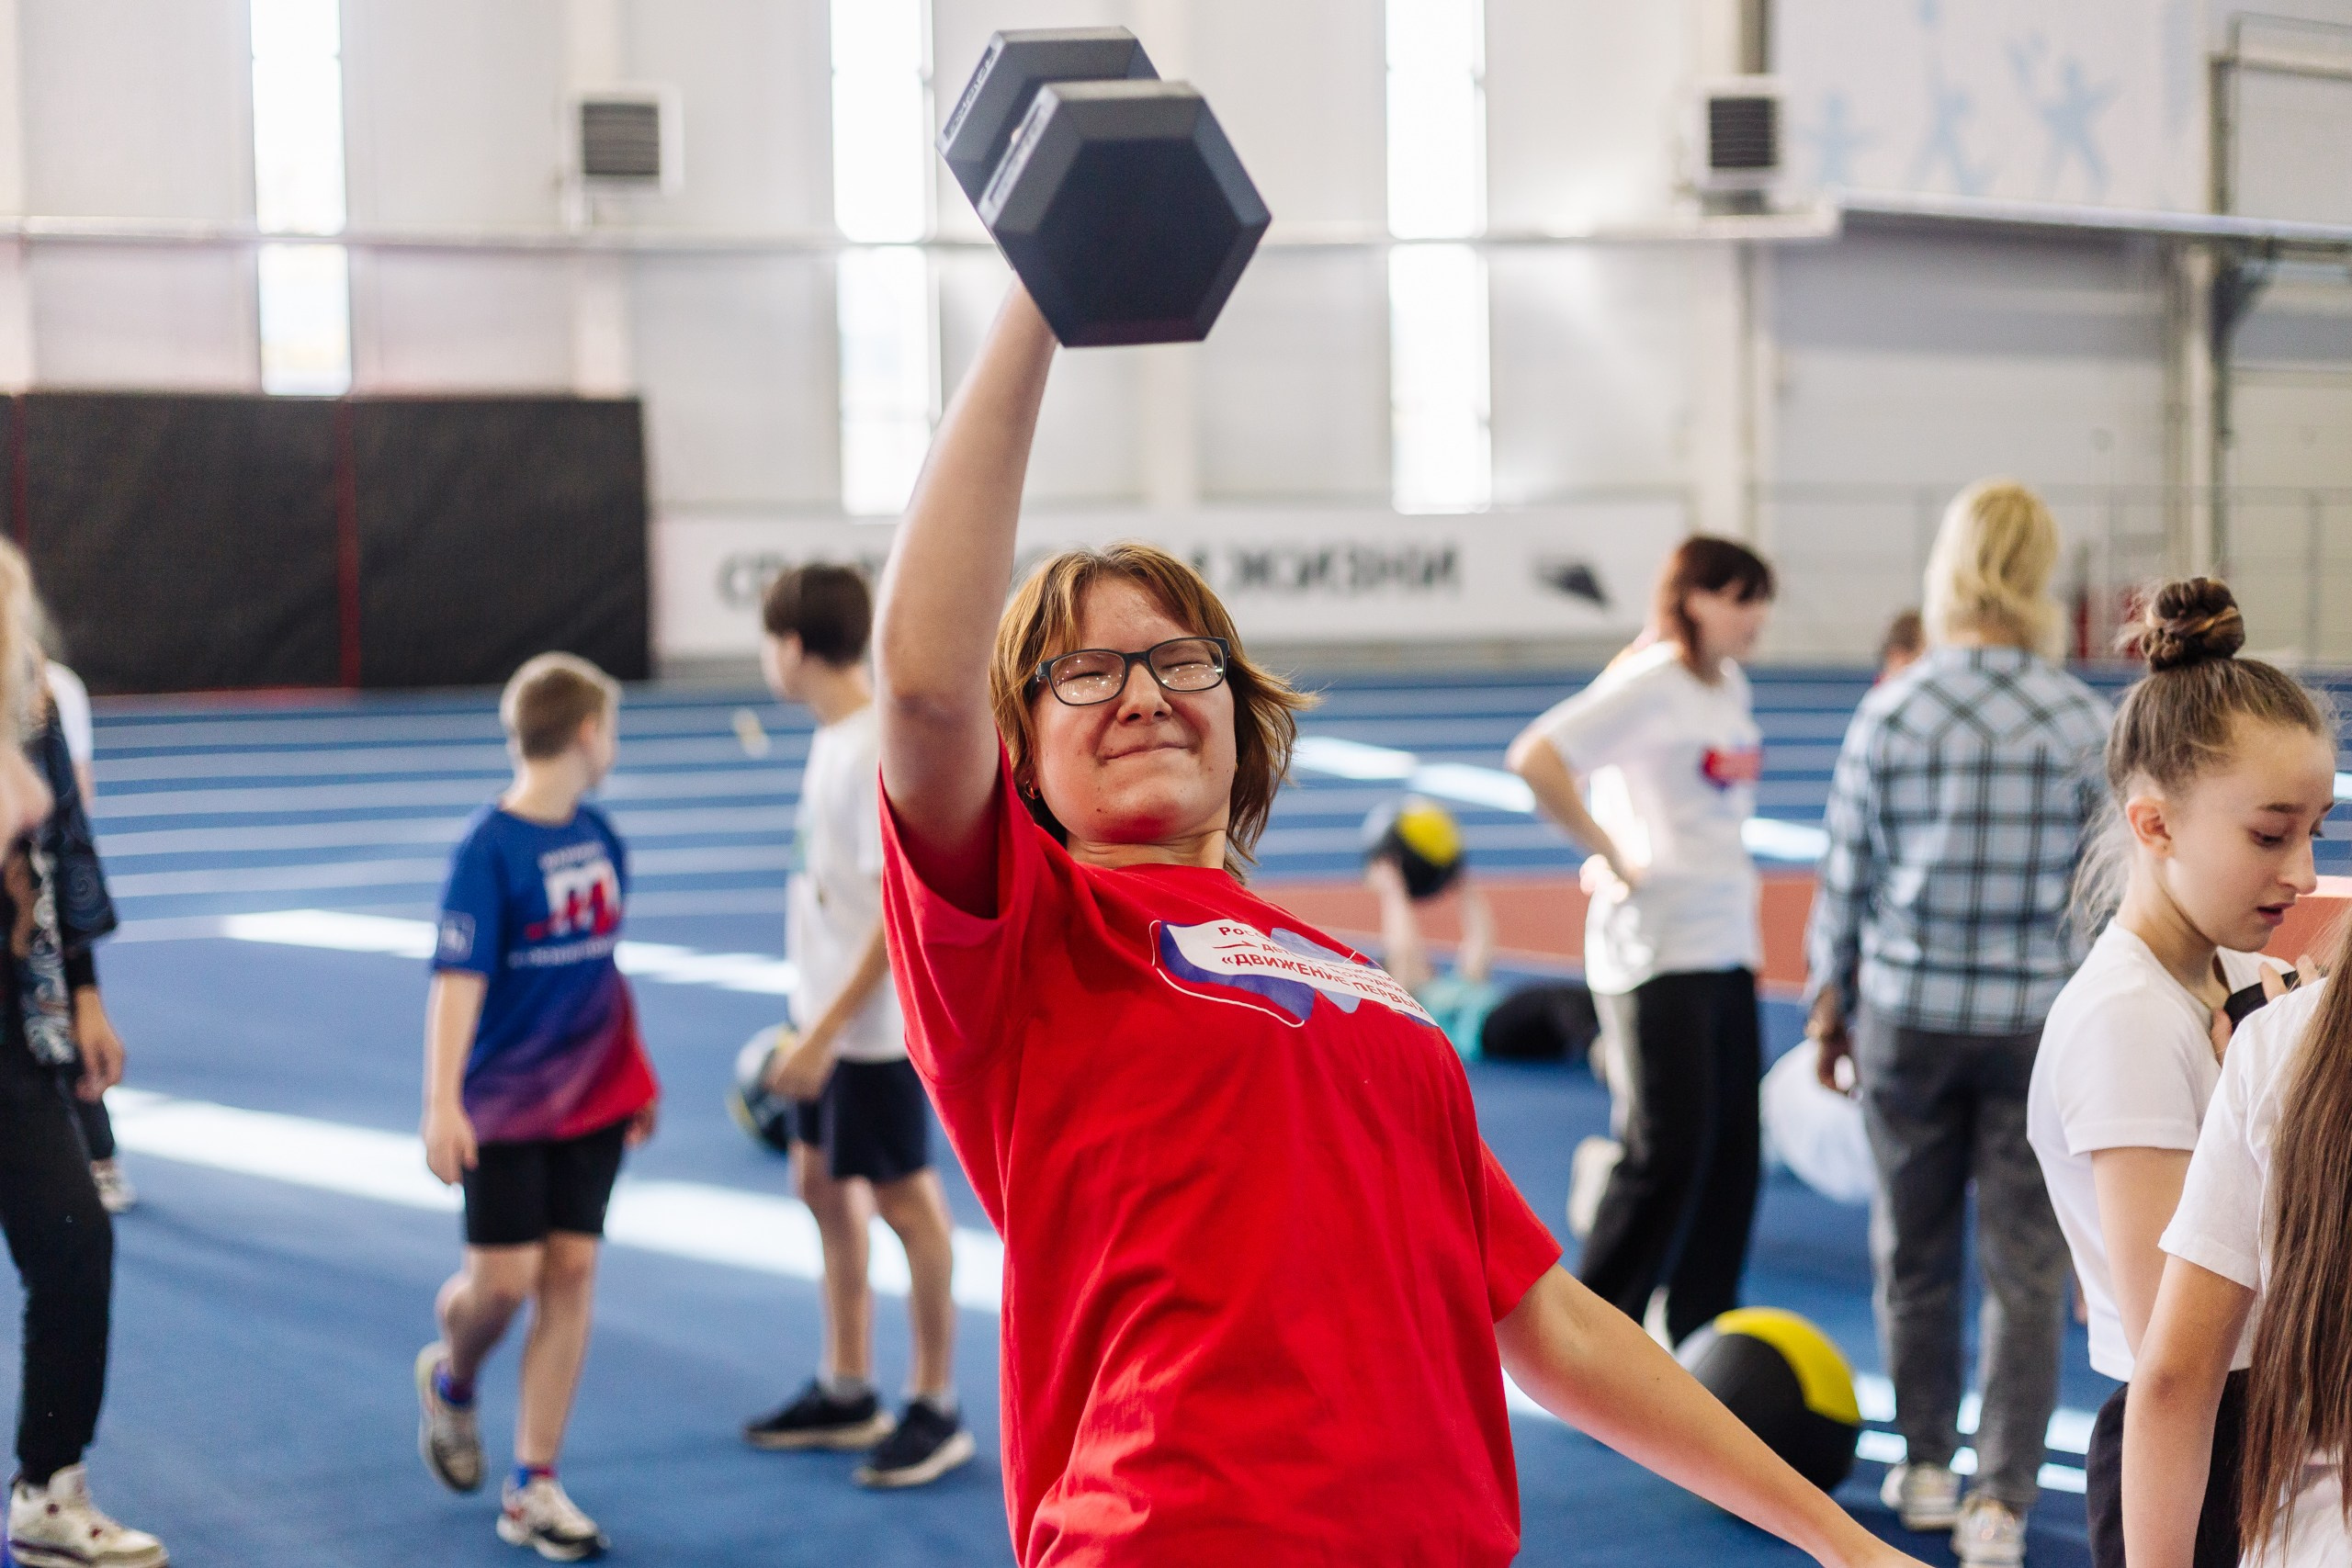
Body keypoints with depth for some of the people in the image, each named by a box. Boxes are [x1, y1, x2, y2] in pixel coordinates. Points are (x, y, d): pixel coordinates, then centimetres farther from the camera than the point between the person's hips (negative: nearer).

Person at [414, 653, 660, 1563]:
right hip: (504, 1105, -6)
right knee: (502, 1280, -4)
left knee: (571, 1273, 2)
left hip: (592, 1100, 6)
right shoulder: (489, 847, -14)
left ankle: (534, 1489, 9)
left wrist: (633, 1077, 23)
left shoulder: (598, 836, 6)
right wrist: (442, 1103, -25)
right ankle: (450, 1381, 32)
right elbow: (457, 979, -18)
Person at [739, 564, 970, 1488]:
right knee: (823, 1184, 17)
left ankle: (936, 1411, 16)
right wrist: (813, 1026, 18)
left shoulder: (879, 752, -22)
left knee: (905, 1202, 2)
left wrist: (825, 1031, -25)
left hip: (875, 1027, -10)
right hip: (825, 1014, 10)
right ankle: (846, 1393, 30)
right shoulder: (834, 737, 7)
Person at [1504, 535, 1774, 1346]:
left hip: (1728, 946, 8)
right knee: (1667, 1151, -8)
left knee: (1733, 1151, 9)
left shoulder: (1731, 687, 13)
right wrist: (1612, 858, -18)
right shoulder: (1649, 685, -13)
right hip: (1657, 951, -8)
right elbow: (1535, 760, -24)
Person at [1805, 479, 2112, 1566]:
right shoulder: (2083, 723, -8)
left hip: (1906, 1013, 1)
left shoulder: (1890, 714, -7)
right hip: (2038, 1024, -1)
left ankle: (1925, 1466, 29)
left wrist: (1829, 1005, 13)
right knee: (2025, 1268, 7)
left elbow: (1845, 880, -1)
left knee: (1914, 1250, 17)